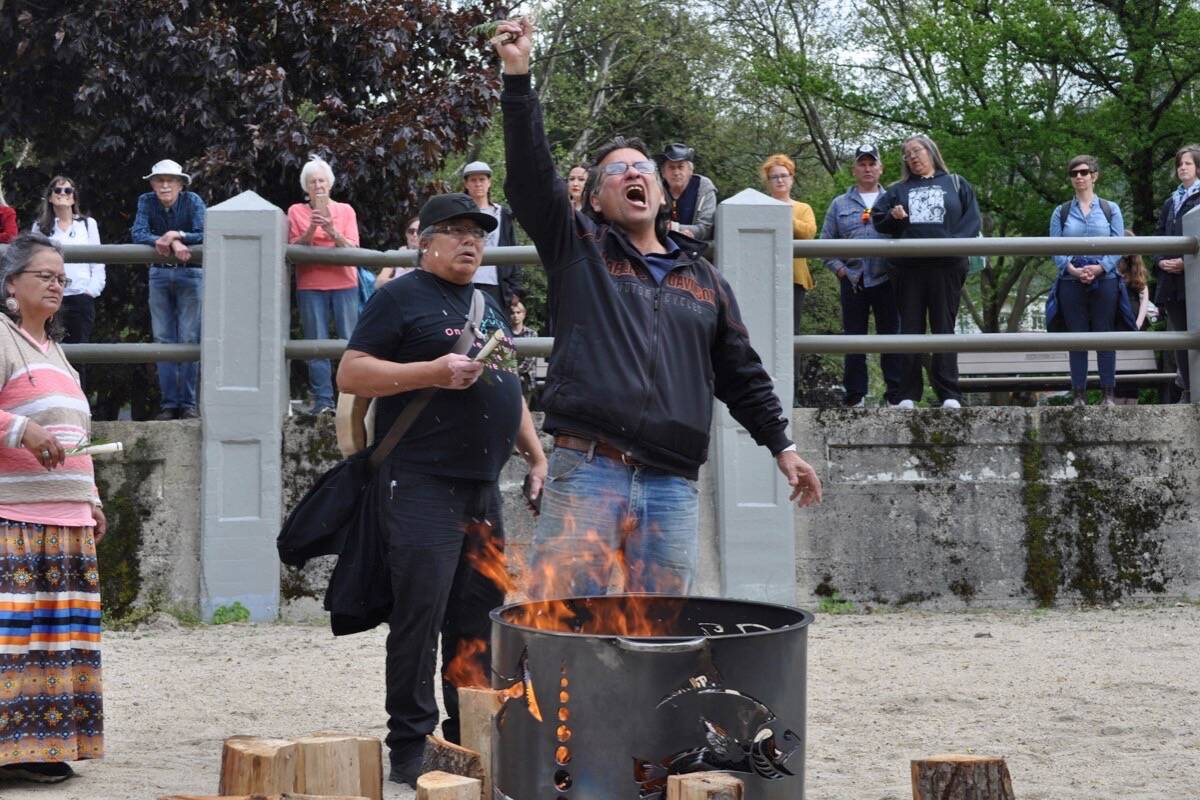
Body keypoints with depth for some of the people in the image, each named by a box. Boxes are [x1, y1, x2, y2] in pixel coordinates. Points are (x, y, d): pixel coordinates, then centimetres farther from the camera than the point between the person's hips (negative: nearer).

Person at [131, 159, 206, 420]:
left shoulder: (192, 201, -10)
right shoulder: (147, 202, -4)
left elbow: (203, 236, -19)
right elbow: (138, 234, -16)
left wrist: (174, 236, -27)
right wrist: (173, 242, -27)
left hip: (190, 274, -2)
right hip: (160, 274, 3)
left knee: (189, 339, -5)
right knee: (163, 340, 1)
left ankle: (188, 403, -1)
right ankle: (168, 403, 4)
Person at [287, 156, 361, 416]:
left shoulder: (345, 210, 7)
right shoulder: (296, 211, 7)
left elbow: (352, 248, -2)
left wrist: (332, 231, -19)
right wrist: (311, 229, -16)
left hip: (344, 284, 0)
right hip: (310, 286, 0)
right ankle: (322, 401, -3)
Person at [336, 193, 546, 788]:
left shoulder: (487, 305, 22)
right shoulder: (401, 298, -2)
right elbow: (351, 374, -10)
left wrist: (535, 454, 22)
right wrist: (434, 371, -19)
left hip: (482, 487, 8)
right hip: (423, 486, -8)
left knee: (479, 617, 9)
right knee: (420, 616, -9)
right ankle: (410, 749, -3)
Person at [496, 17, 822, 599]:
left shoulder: (703, 278, 20)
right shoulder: (577, 249, 11)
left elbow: (742, 374, 24)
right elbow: (529, 174, -3)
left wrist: (782, 446, 18)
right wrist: (518, 77, -12)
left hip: (672, 486, 3)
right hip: (586, 471, -3)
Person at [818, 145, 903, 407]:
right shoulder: (840, 205, 14)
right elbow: (826, 242, 11)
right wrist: (841, 270, 0)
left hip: (886, 280, -1)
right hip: (853, 282, 1)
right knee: (854, 338, 2)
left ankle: (896, 395, 1)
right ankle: (855, 396, 7)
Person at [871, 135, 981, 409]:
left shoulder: (956, 185, 11)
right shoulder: (899, 190, 18)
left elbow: (972, 219, 3)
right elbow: (877, 217, 14)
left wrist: (955, 242, -14)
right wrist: (894, 218, -8)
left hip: (946, 266, -2)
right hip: (907, 267, 2)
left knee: (944, 328, -1)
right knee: (910, 329, 3)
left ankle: (949, 394, 0)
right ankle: (908, 394, 5)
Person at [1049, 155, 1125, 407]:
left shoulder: (1110, 209, 9)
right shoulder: (1061, 213, 11)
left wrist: (1100, 267, -15)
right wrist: (1071, 269, -16)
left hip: (1104, 280, -1)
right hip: (1071, 282, 1)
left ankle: (1109, 393, 2)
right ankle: (1078, 394, 3)